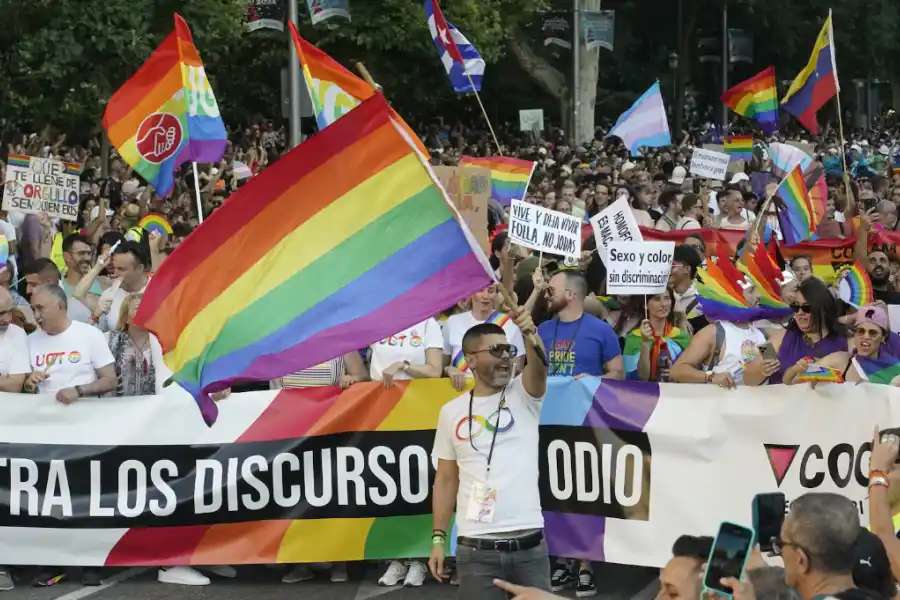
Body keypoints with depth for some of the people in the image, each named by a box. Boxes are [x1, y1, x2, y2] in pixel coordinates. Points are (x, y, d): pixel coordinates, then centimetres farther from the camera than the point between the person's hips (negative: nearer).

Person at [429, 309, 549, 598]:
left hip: (530, 544, 0)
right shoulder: (452, 412, 5)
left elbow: (539, 366, -21)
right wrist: (438, 538, 4)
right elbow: (446, 479, 10)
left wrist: (530, 335, -42)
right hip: (476, 549, 0)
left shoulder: (523, 395, 2)